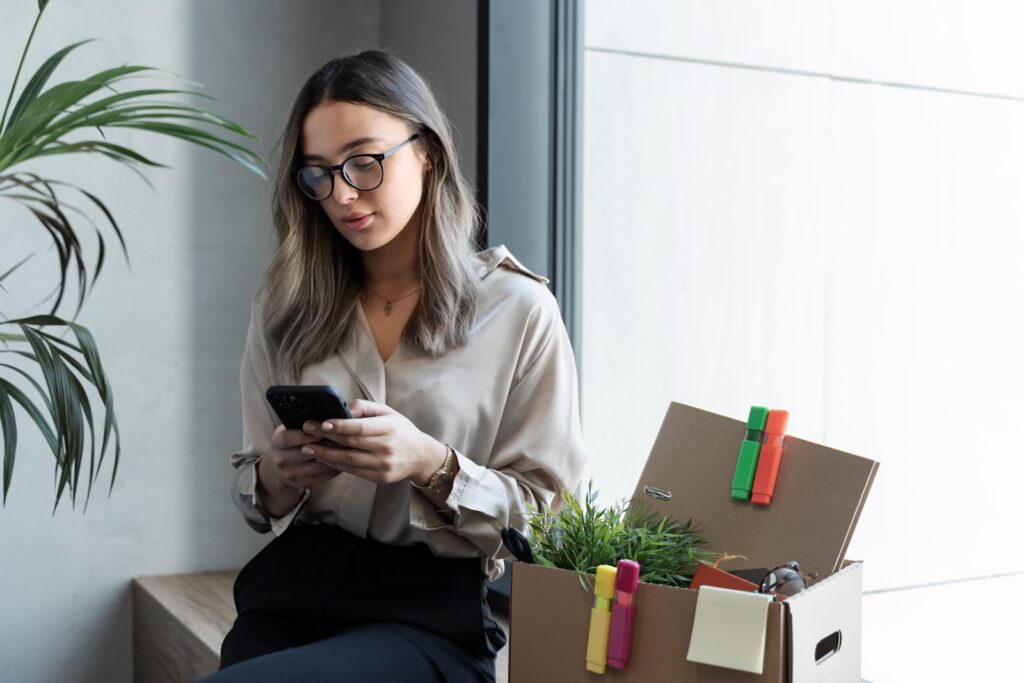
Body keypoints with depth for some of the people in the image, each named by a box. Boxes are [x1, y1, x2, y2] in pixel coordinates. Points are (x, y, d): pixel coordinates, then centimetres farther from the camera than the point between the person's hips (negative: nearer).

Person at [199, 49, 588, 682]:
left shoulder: (519, 309, -2)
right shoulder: (288, 308, 10)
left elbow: (545, 507, -2)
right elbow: (258, 502, 15)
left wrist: (429, 464, -19)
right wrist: (279, 475, -8)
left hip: (432, 612, -4)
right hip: (294, 588, 4)